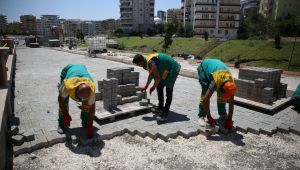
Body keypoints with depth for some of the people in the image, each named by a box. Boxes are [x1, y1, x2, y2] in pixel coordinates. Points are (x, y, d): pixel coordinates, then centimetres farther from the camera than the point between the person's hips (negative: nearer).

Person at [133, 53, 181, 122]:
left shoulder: (151, 63, -28)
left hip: (172, 70, -10)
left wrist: (153, 87, -10)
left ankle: (165, 114, -13)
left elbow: (158, 77, -26)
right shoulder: (147, 61, 4)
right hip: (166, 70, 10)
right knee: (159, 87, 15)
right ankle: (161, 107, 28)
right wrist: (146, 86, 24)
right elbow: (151, 75, 19)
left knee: (168, 91, -13)